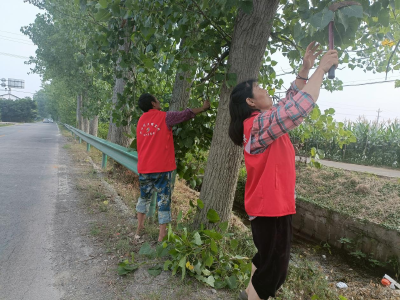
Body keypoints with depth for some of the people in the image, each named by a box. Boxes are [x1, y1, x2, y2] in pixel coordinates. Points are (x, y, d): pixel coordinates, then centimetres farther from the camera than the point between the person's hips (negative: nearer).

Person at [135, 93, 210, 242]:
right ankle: (162, 236, 8)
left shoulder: (141, 120, 11)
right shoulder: (164, 117, -6)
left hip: (144, 167, 6)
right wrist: (204, 107, 13)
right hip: (161, 167, -6)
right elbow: (186, 114, 1)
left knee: (144, 197, 21)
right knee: (164, 199, 3)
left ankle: (139, 229, 29)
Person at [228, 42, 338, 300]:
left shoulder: (263, 120, 8)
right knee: (274, 266, 5)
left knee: (268, 257, 26)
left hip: (272, 204, 10)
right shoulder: (259, 124, -22)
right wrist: (321, 69, -19)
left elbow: (290, 102, 16)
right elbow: (300, 107, -31)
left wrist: (305, 69, 7)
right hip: (271, 207, -10)